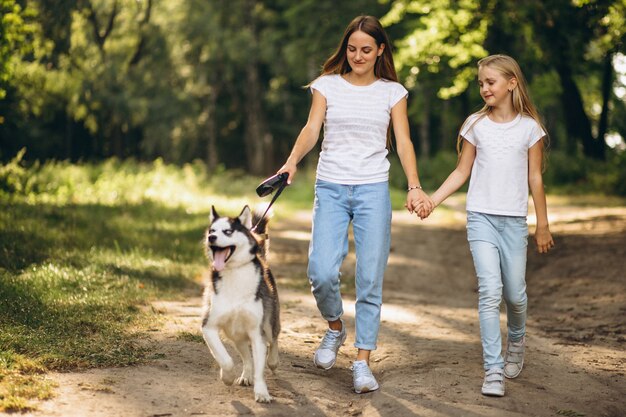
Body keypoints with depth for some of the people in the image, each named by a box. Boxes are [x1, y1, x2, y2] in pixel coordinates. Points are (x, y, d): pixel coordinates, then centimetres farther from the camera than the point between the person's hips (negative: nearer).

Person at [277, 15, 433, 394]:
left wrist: (414, 186, -14)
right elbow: (312, 129, -4)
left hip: (373, 191, 0)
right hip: (331, 188, 0)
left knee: (371, 279, -3)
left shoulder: (393, 92, 7)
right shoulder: (327, 85, 6)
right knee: (322, 272, -13)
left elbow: (404, 142, 0)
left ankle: (363, 362, 5)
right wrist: (292, 161, -24)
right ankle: (335, 329, 18)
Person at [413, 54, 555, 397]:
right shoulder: (475, 125, 4)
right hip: (481, 217, 0)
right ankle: (494, 370, -8)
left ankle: (516, 340, 39)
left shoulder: (529, 127, 2)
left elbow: (535, 178, 6)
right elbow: (461, 173, 8)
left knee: (514, 293, 5)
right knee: (490, 291, -12)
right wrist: (432, 200, -4)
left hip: (514, 220, 0)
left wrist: (543, 224, 8)